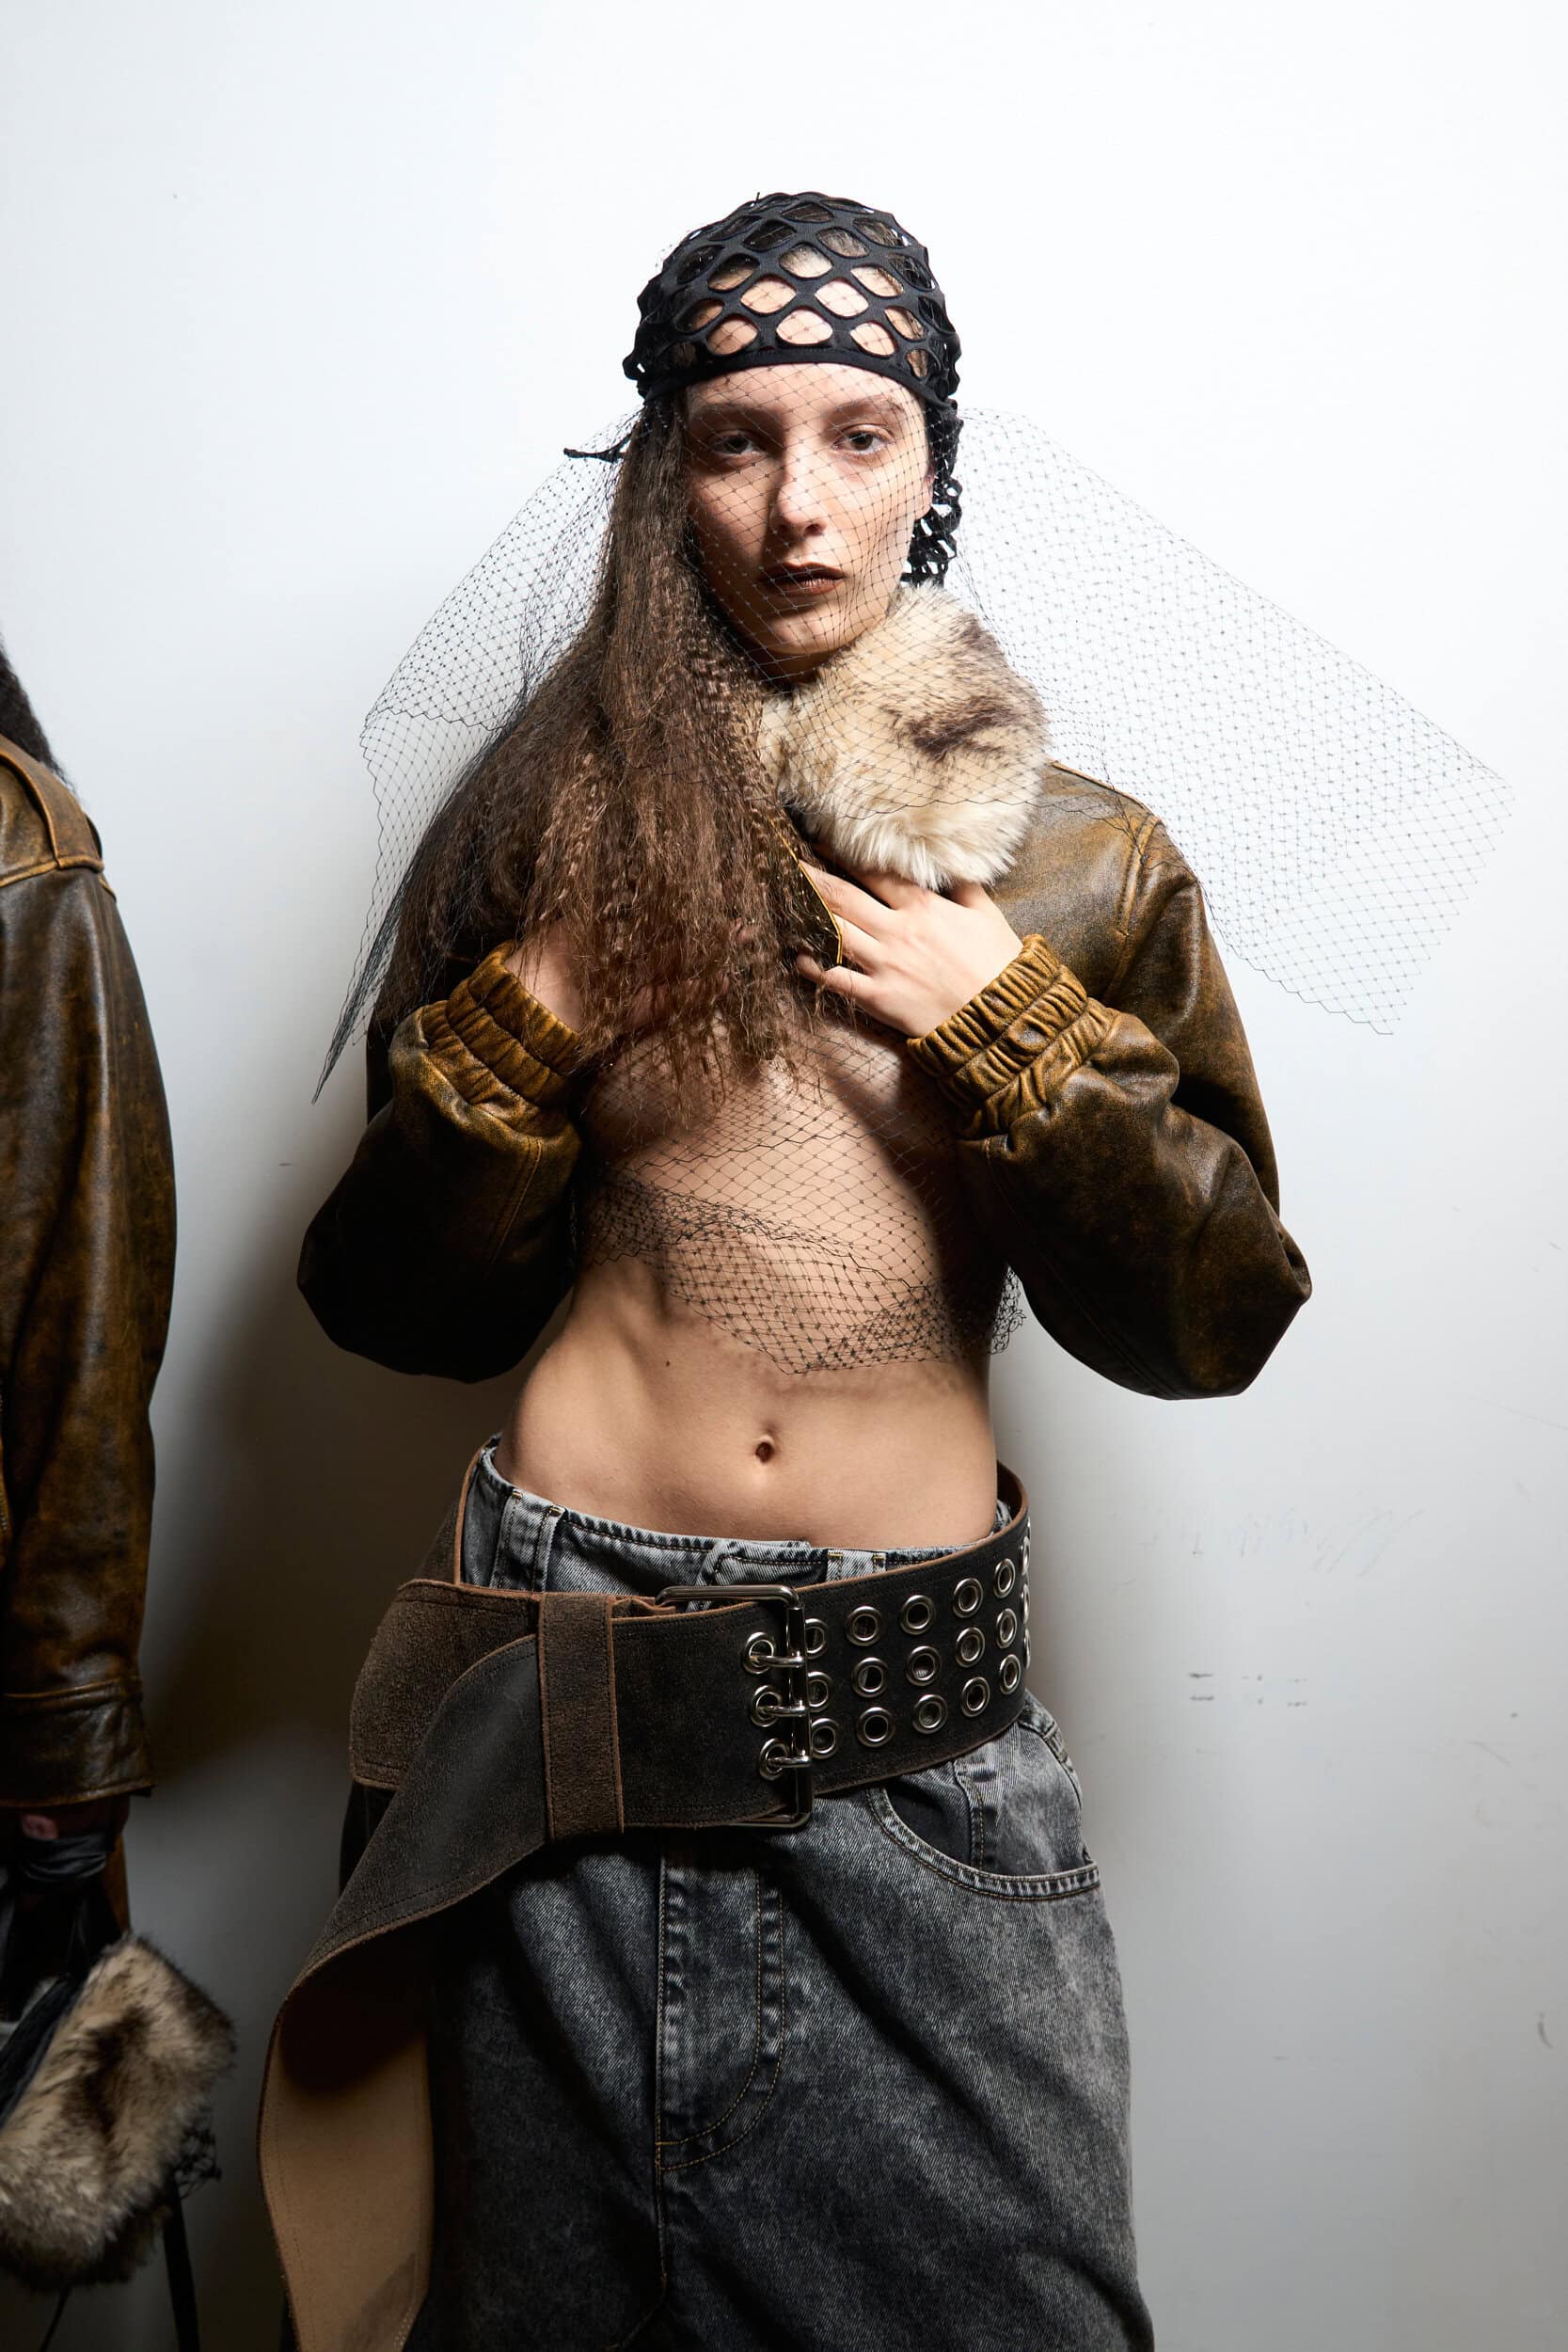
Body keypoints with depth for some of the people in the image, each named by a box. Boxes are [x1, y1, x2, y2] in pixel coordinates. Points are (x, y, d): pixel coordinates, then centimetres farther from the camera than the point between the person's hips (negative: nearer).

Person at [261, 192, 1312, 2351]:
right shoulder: (551, 830, 2)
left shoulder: (1082, 862, 1)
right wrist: (524, 1028, -11)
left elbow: (1218, 1321, -2)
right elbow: (404, 1306, 4)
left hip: (919, 1708, 0)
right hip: (570, 1671, 1)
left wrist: (1009, 1026, -12)